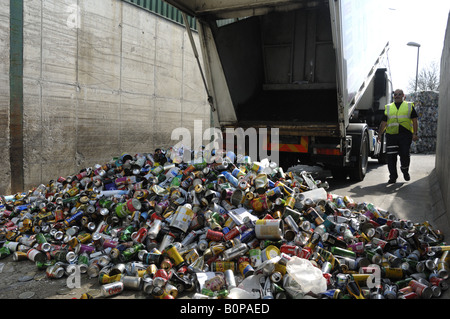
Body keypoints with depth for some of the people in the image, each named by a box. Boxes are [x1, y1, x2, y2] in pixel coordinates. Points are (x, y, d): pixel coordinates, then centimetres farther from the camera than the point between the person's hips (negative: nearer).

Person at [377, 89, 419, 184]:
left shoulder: (409, 106, 13)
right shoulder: (388, 108, 18)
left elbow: (415, 121, 8)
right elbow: (383, 123, 16)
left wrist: (415, 133, -3)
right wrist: (380, 134, 6)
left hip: (405, 135, -2)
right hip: (391, 135, 2)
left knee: (405, 155, -8)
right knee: (390, 156, -3)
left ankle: (405, 171, 22)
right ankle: (393, 177, 8)